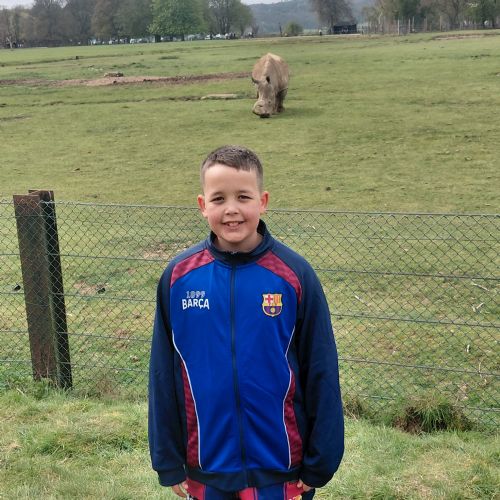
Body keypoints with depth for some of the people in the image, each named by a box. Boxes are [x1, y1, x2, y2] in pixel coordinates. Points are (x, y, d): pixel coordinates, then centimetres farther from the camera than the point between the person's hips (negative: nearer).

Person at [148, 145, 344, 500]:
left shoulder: (294, 274, -11)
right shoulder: (178, 277, -6)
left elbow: (321, 373, -6)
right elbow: (164, 376, 0)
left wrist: (319, 463, -3)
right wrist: (169, 463, 3)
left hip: (281, 469, -1)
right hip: (206, 470, 2)